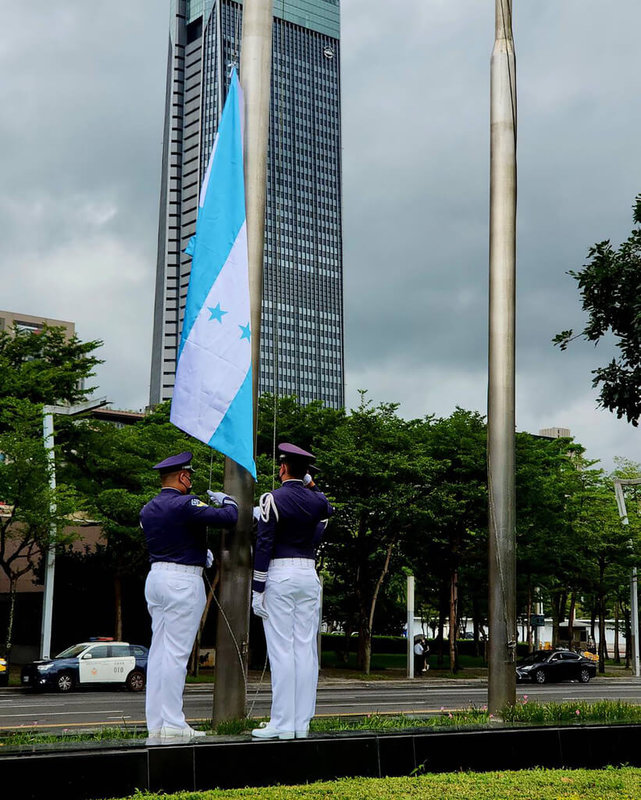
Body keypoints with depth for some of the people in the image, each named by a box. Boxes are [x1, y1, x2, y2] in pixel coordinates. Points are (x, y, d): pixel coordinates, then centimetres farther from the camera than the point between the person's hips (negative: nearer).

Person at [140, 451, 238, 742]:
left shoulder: (148, 509, 12)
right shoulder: (185, 504, -14)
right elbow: (229, 518, -20)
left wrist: (200, 551, 27)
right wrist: (226, 500, 2)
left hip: (155, 576, 8)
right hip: (183, 581, -8)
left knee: (158, 651, 9)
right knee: (176, 653, -6)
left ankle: (155, 723, 12)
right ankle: (173, 724, -4)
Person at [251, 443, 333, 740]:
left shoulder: (272, 498, -8)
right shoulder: (318, 501, 8)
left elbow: (264, 546, -11)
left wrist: (257, 590, -9)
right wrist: (311, 485, 22)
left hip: (279, 575, -5)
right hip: (310, 575, 5)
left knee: (281, 650, -5)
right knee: (305, 650, 5)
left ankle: (282, 724, -5)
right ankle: (302, 723, 7)